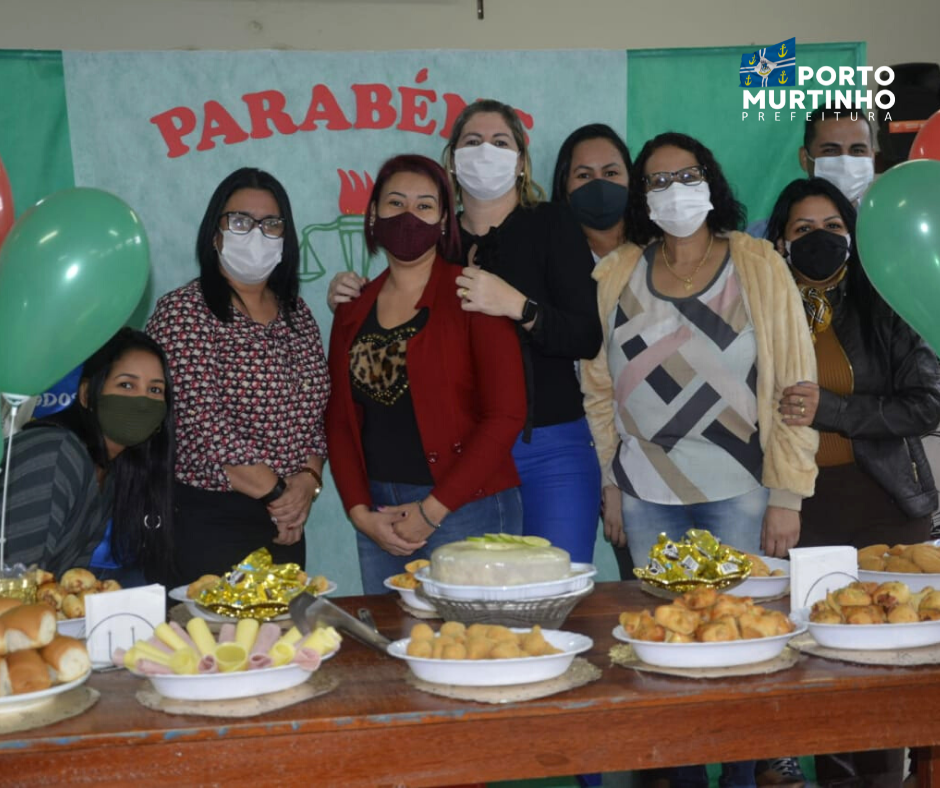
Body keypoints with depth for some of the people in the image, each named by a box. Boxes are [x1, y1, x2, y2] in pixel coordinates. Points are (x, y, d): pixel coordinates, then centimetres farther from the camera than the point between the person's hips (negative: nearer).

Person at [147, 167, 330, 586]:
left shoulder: (298, 316, 11)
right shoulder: (182, 312, -8)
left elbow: (315, 418, 10)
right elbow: (204, 426, -17)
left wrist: (307, 482, -8)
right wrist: (277, 492, -13)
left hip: (285, 525, 6)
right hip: (206, 524, -6)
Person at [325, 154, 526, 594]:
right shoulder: (354, 309, 11)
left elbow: (505, 415, -10)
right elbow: (341, 421, 11)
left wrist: (434, 509, -12)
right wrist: (360, 513, -3)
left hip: (467, 511, -4)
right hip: (379, 516, 4)